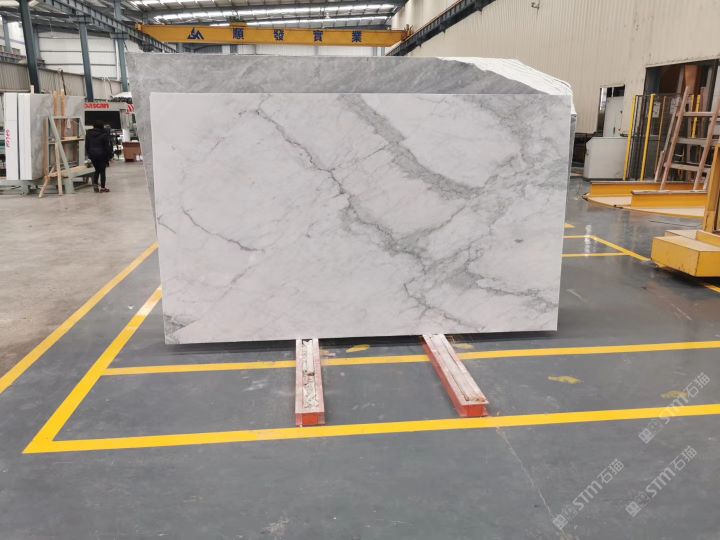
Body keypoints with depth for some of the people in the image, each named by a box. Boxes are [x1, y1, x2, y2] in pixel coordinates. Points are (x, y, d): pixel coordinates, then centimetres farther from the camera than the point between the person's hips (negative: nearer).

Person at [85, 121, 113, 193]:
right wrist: (109, 156, -3)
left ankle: (95, 184, 4)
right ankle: (102, 188, 3)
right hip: (102, 155, -4)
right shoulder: (104, 134, -8)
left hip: (92, 155, 5)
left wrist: (88, 154, 17)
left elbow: (87, 145, 12)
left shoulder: (88, 134, 7)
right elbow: (108, 146, -8)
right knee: (102, 171, 2)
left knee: (97, 170, 20)